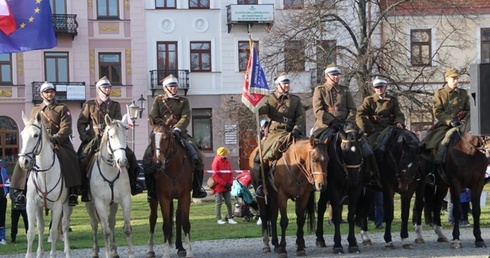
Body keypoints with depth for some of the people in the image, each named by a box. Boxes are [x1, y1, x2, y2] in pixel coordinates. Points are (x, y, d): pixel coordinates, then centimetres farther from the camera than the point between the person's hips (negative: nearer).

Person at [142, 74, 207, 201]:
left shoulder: (183, 101, 13)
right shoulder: (158, 100, 13)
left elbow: (186, 118, -2)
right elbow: (153, 118, 3)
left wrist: (177, 129, -20)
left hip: (180, 133, 0)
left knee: (197, 156, -19)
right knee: (147, 158, -20)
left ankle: (197, 188, -8)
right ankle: (152, 190, -8)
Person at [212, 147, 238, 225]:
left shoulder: (227, 161, 9)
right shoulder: (216, 162, -12)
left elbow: (231, 173, 13)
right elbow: (215, 175, -16)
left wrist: (230, 183, -3)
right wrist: (224, 184, -17)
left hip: (227, 187, 6)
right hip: (219, 187, -6)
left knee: (229, 203, 6)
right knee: (219, 203, 1)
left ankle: (230, 218, 13)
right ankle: (219, 219, 8)